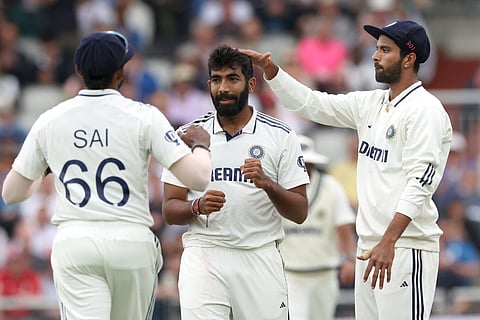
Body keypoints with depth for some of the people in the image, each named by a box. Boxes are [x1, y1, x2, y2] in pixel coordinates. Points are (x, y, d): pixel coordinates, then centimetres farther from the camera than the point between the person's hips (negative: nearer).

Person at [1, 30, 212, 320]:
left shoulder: (49, 121, 5)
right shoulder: (143, 117, -3)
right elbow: (199, 177, -10)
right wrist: (200, 144, 12)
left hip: (73, 242, 1)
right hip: (132, 241, -1)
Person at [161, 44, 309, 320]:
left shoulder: (281, 136, 4)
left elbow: (299, 213, 1)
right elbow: (170, 210, 6)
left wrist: (267, 184, -17)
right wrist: (198, 207, -15)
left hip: (260, 259, 0)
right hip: (203, 257, 0)